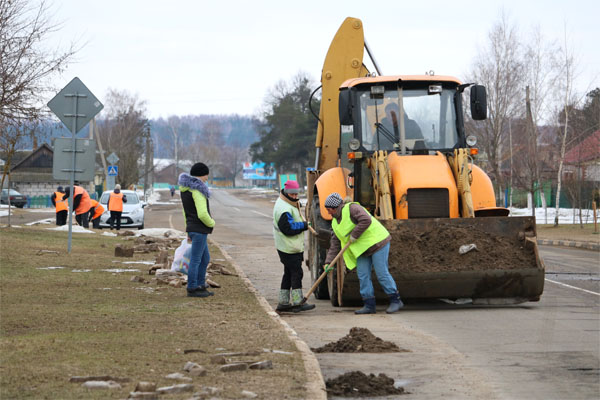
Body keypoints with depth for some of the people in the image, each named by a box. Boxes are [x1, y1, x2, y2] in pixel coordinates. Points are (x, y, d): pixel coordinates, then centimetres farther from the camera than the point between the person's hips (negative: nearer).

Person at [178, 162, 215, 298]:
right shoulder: (197, 190, -19)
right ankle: (192, 289, 4)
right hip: (200, 229, -9)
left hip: (192, 228, 9)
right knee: (196, 260, -2)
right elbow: (202, 214, -24)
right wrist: (212, 223, -5)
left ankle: (201, 286, 23)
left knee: (205, 258, 18)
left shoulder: (185, 189, 11)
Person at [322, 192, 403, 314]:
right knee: (363, 276, 1)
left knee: (382, 273, -8)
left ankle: (395, 301, 1)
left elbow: (366, 220, -29)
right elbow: (334, 245, 13)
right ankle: (369, 305, 5)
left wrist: (354, 235, -20)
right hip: (362, 249, 9)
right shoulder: (336, 223, 12)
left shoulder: (351, 208, -14)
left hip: (377, 241, -9)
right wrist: (328, 262, 4)